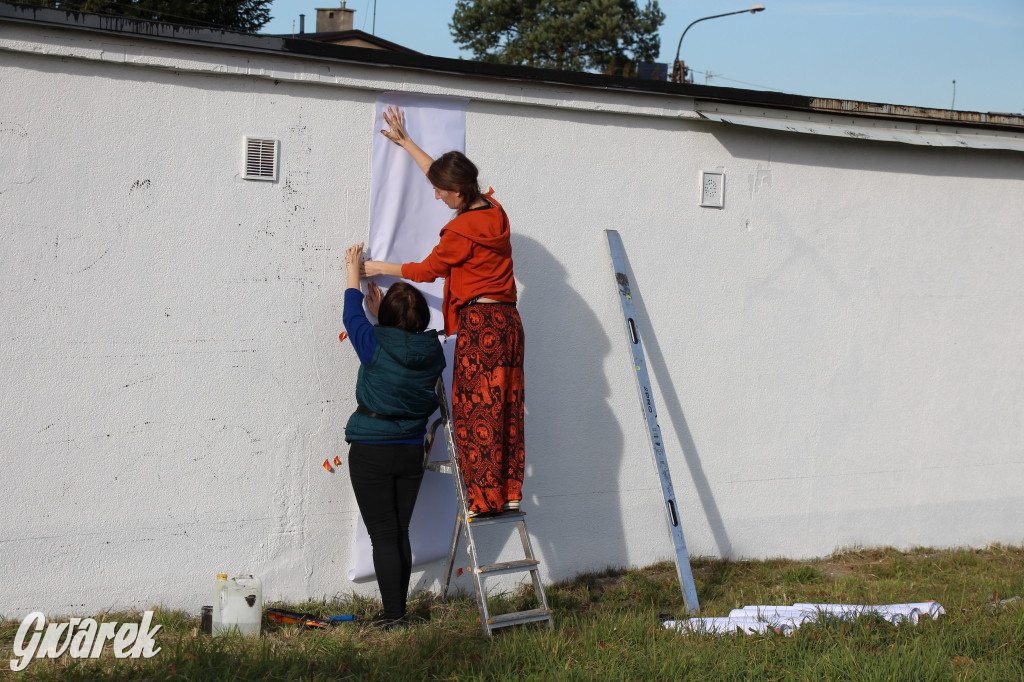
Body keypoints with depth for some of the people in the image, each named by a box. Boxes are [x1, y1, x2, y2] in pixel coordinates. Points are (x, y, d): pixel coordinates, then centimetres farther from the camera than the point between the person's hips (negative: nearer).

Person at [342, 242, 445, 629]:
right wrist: (381, 315, 28)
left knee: (383, 536, -1)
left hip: (371, 453, -5)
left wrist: (353, 274, 17)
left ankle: (393, 614, -1)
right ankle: (398, 612, 19)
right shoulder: (432, 352, -3)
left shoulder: (377, 346, -15)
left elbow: (352, 317, 4)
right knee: (400, 532, 13)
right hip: (412, 452, 5)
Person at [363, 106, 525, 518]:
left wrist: (380, 269, 12)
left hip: (480, 324, -9)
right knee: (505, 410, 8)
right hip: (507, 321, 9)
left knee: (476, 411, -4)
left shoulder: (463, 229, -14)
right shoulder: (493, 210, 10)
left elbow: (427, 270, -1)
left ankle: (486, 498, -4)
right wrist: (405, 142, 33)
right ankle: (510, 494, 9)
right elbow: (442, 174, 25)